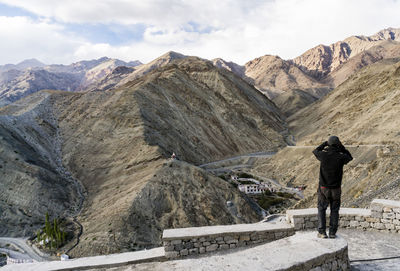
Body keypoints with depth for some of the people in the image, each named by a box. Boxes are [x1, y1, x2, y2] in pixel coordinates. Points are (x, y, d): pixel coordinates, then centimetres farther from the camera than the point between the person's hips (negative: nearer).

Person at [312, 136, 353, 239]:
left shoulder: (324, 155, -14)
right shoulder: (341, 157, -13)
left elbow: (315, 151, 10)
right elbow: (350, 157, 12)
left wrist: (324, 144, 12)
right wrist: (341, 147, 4)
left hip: (323, 188, 0)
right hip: (336, 189, 1)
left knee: (321, 209, 12)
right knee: (334, 211, 14)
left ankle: (322, 232, 9)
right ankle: (332, 232, 14)